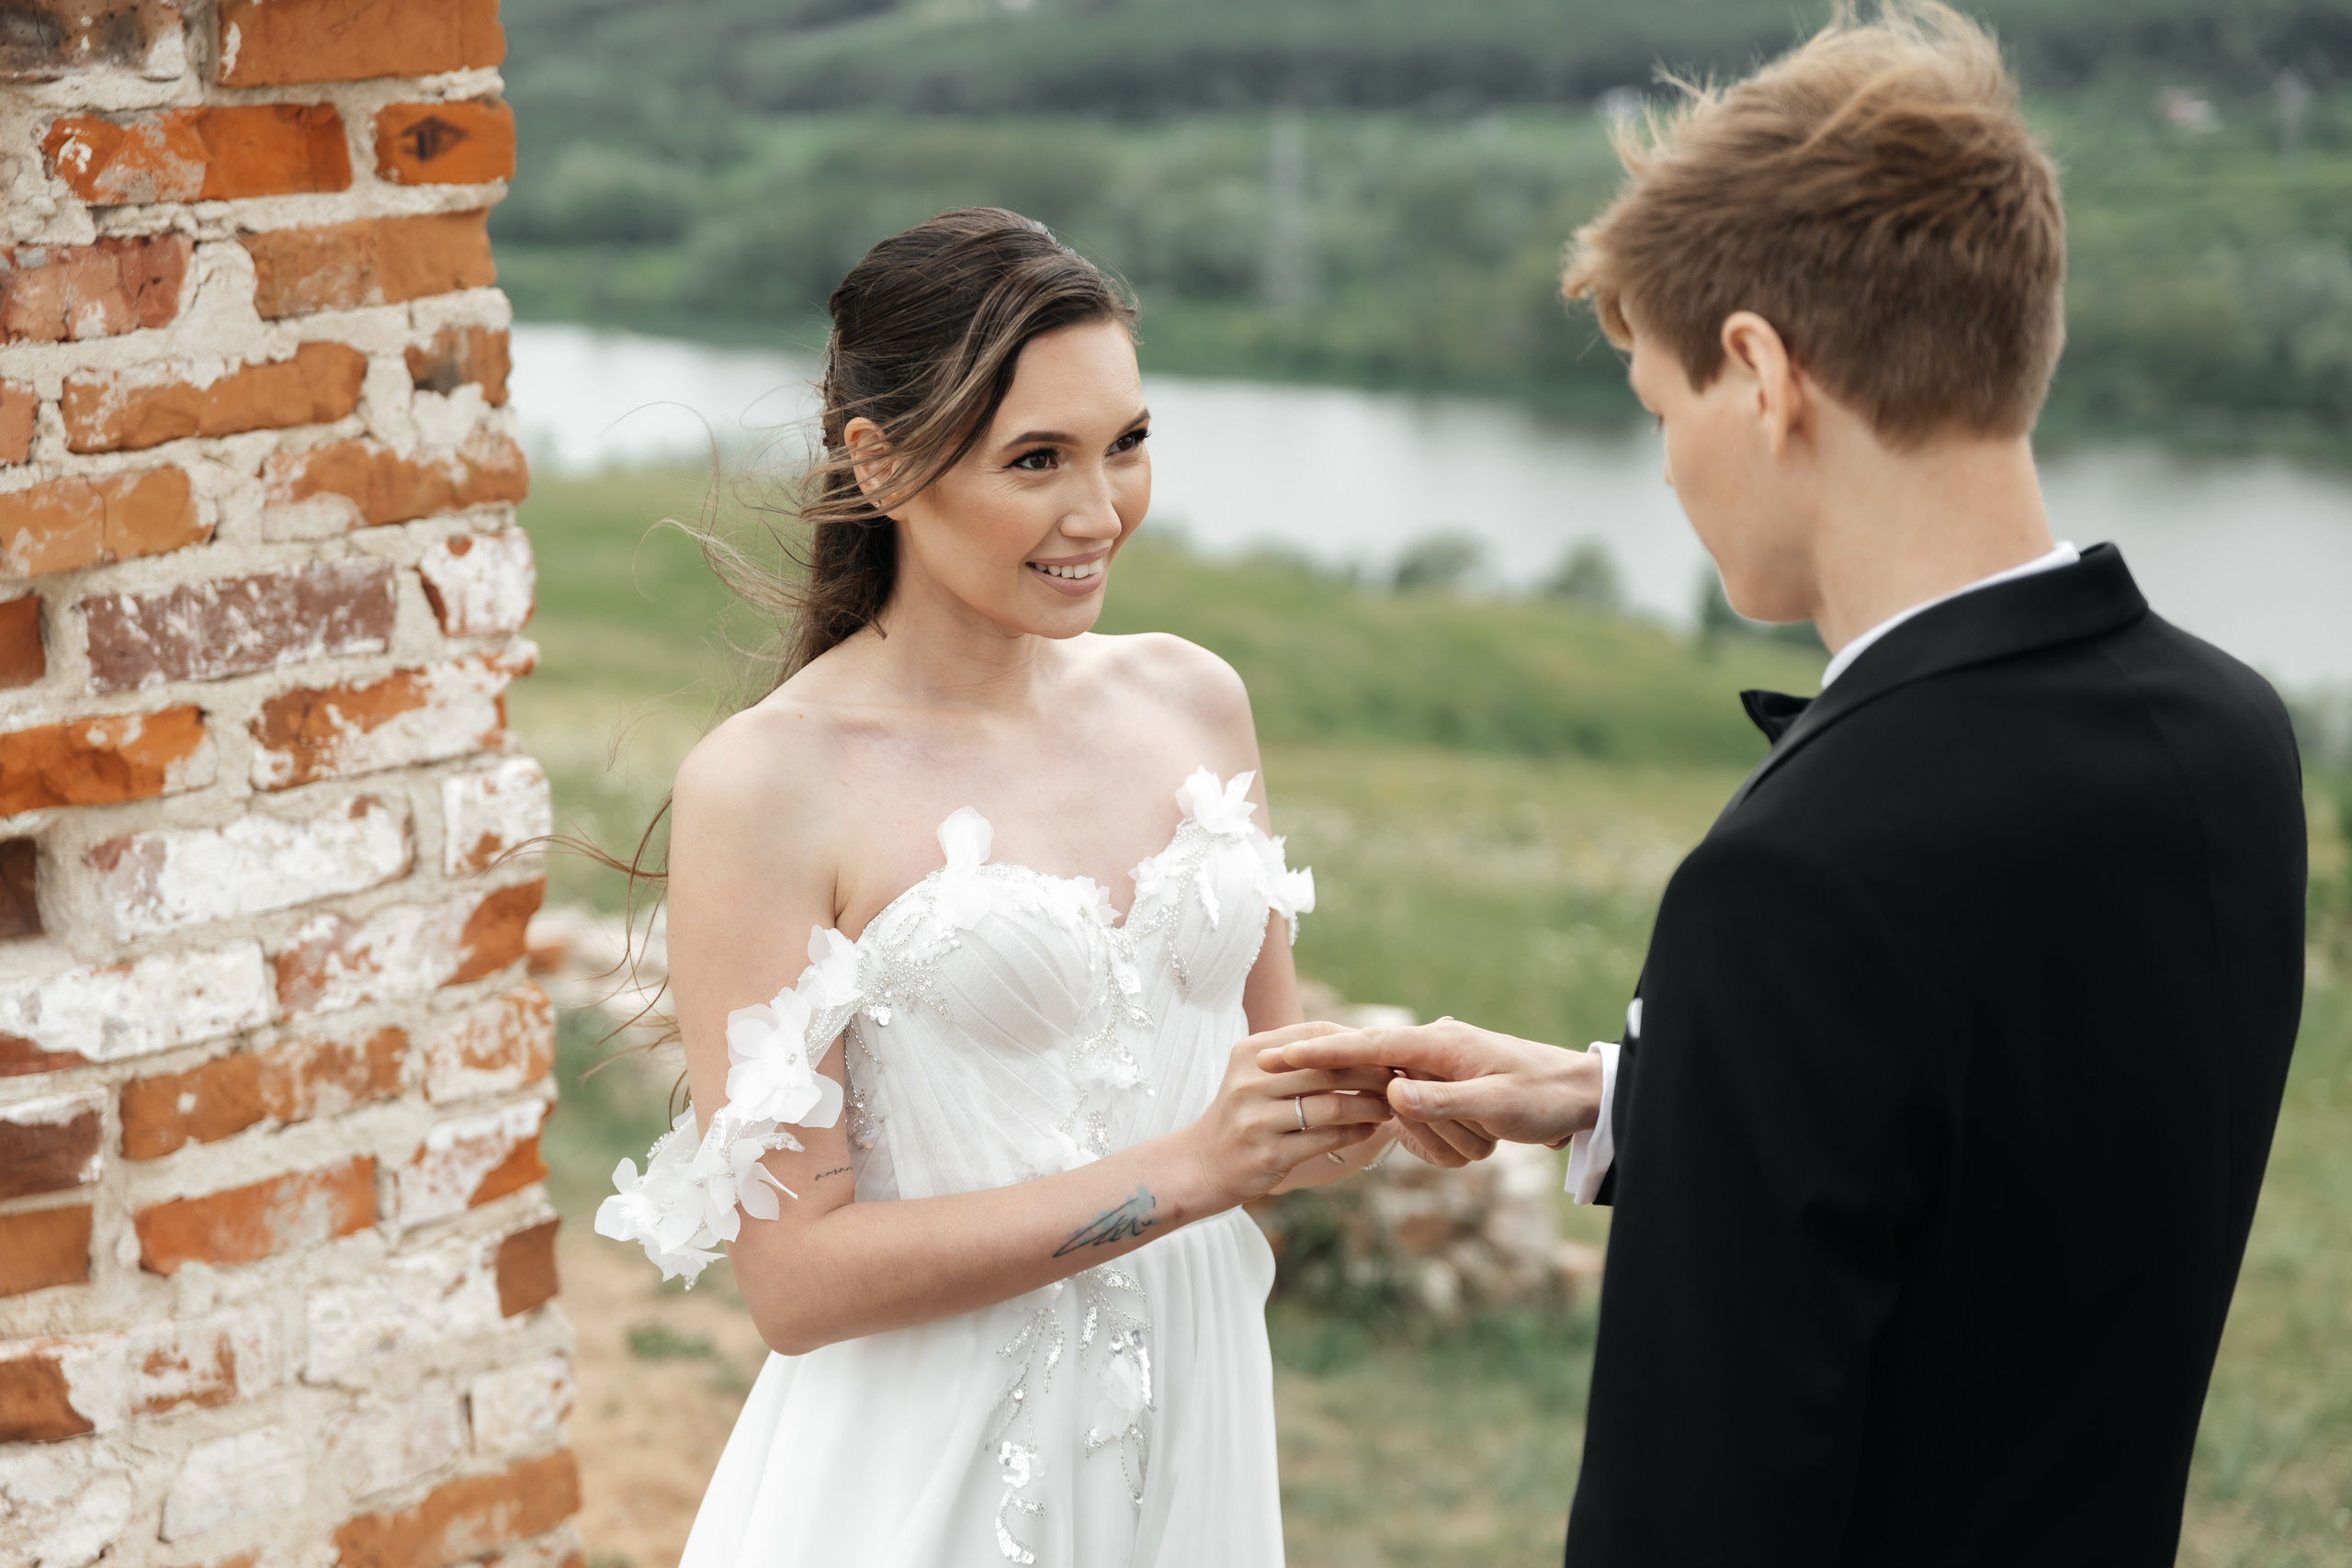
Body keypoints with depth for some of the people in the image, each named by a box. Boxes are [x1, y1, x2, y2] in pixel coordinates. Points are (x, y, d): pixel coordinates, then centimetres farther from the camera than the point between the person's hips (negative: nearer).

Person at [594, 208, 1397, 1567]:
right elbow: (795, 1272, -17)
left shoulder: (1194, 701, 1)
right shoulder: (766, 786, -15)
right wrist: (1180, 1173, -22)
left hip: (1199, 1422, 5)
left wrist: (1338, 1109, -9)